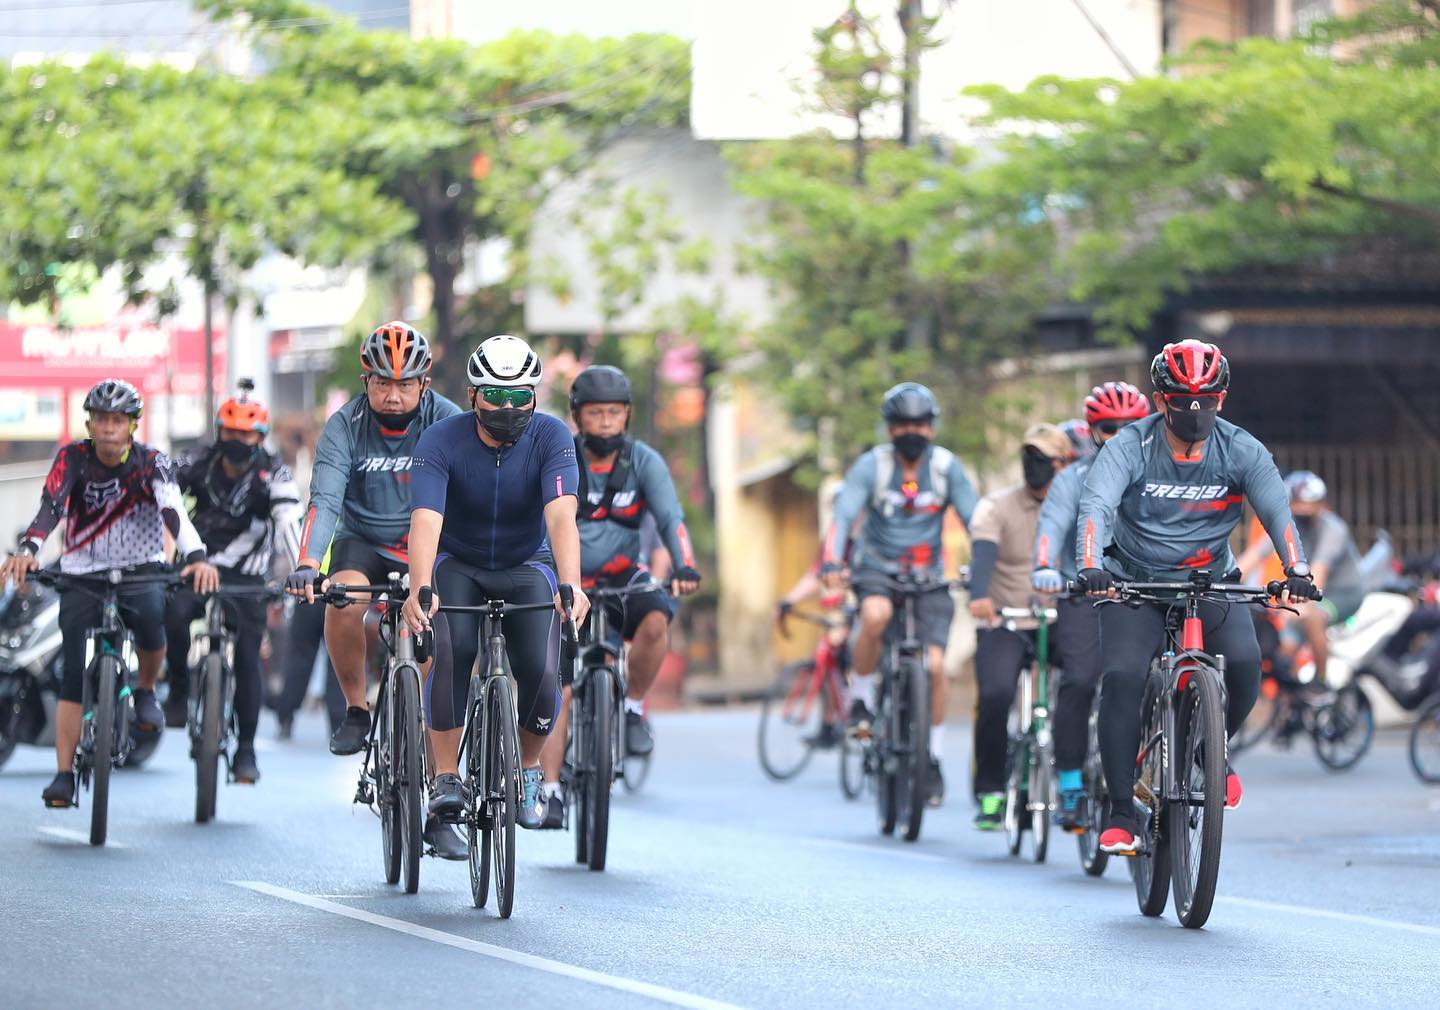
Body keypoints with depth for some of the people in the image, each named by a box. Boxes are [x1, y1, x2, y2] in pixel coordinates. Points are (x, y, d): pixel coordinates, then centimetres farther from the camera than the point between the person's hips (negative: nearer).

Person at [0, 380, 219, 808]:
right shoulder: (73, 458, -10)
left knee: (151, 619, -32)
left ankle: (146, 691, -1)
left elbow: (174, 512, -28)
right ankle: (64, 775, -6)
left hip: (141, 569, -1)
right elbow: (51, 506, -26)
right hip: (83, 574, 1)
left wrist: (197, 557, -46)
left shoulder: (152, 463, -12)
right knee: (75, 674, -10)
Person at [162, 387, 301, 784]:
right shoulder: (200, 466, -3)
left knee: (248, 658, -8)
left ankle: (245, 750, 4)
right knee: (175, 613, -29)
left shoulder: (273, 476, -11)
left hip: (246, 577, -1)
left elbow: (288, 524, -24)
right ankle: (179, 690, -5)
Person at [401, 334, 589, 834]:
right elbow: (426, 520, -34)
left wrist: (570, 586, -50)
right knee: (454, 652, -29)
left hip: (527, 566, 1)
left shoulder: (551, 437, -21)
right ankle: (446, 775, -16)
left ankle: (529, 766, 9)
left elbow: (561, 516, -34)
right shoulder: (442, 442, -22)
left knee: (541, 673, -20)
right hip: (458, 564, -1)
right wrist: (420, 590, -51)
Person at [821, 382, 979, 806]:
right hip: (877, 571, -1)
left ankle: (934, 758, 4)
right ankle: (861, 698, -12)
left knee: (934, 664, -14)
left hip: (928, 579, 1)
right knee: (876, 614, -36)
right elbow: (843, 517, -17)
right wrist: (832, 563, -35)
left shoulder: (947, 467, -4)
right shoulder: (872, 465, -8)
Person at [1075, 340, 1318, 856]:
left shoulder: (1241, 451, -8)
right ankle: (1121, 812, -13)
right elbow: (1096, 506, -27)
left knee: (1244, 661, -25)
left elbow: (1277, 509, -18)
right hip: (1135, 585, -1)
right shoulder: (1130, 447, -13)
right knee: (1121, 677, -23)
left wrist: (1296, 569, -37)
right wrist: (1090, 568, -46)